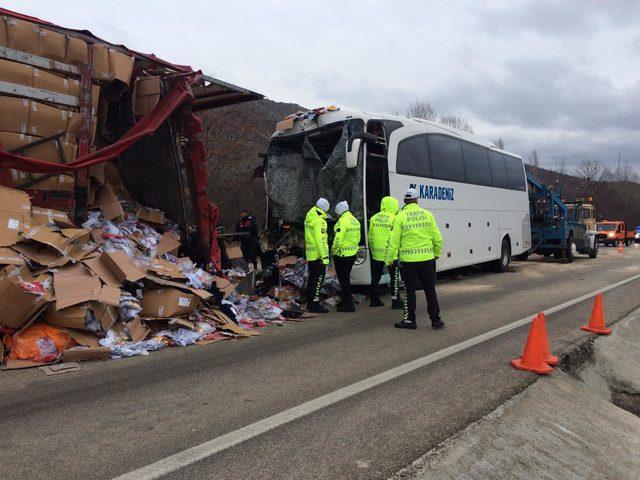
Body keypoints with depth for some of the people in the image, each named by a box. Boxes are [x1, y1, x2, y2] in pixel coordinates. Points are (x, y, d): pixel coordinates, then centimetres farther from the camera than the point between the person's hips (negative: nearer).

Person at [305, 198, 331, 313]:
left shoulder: (309, 218, 13)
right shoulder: (319, 220, -17)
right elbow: (320, 240, -21)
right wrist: (325, 257, -20)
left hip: (310, 254, 10)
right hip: (318, 254, -10)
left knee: (312, 278, 15)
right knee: (318, 278, -6)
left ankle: (310, 303, 22)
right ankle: (315, 304, -6)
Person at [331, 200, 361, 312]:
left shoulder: (342, 222, -18)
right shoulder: (355, 220, 11)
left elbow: (338, 240, -21)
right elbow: (358, 238, 15)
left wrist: (333, 252, -8)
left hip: (342, 255, -9)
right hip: (353, 253, 9)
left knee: (343, 279, -1)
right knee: (346, 277, 19)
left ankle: (348, 304, 0)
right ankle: (345, 301, 29)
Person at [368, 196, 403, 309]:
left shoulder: (373, 218, 7)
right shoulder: (394, 219, -10)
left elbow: (370, 236, 10)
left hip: (376, 253, 5)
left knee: (376, 277, 14)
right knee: (394, 277, 4)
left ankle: (374, 299, 19)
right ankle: (395, 301, 5)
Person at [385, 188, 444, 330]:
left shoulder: (400, 217, -7)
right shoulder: (427, 214, 2)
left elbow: (394, 240, -8)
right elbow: (437, 238, 4)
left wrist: (389, 258, 1)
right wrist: (437, 253, 19)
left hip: (408, 260, -2)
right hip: (427, 259, 3)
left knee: (410, 291, 7)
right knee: (430, 290, 11)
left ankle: (410, 320, 13)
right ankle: (436, 319, 17)